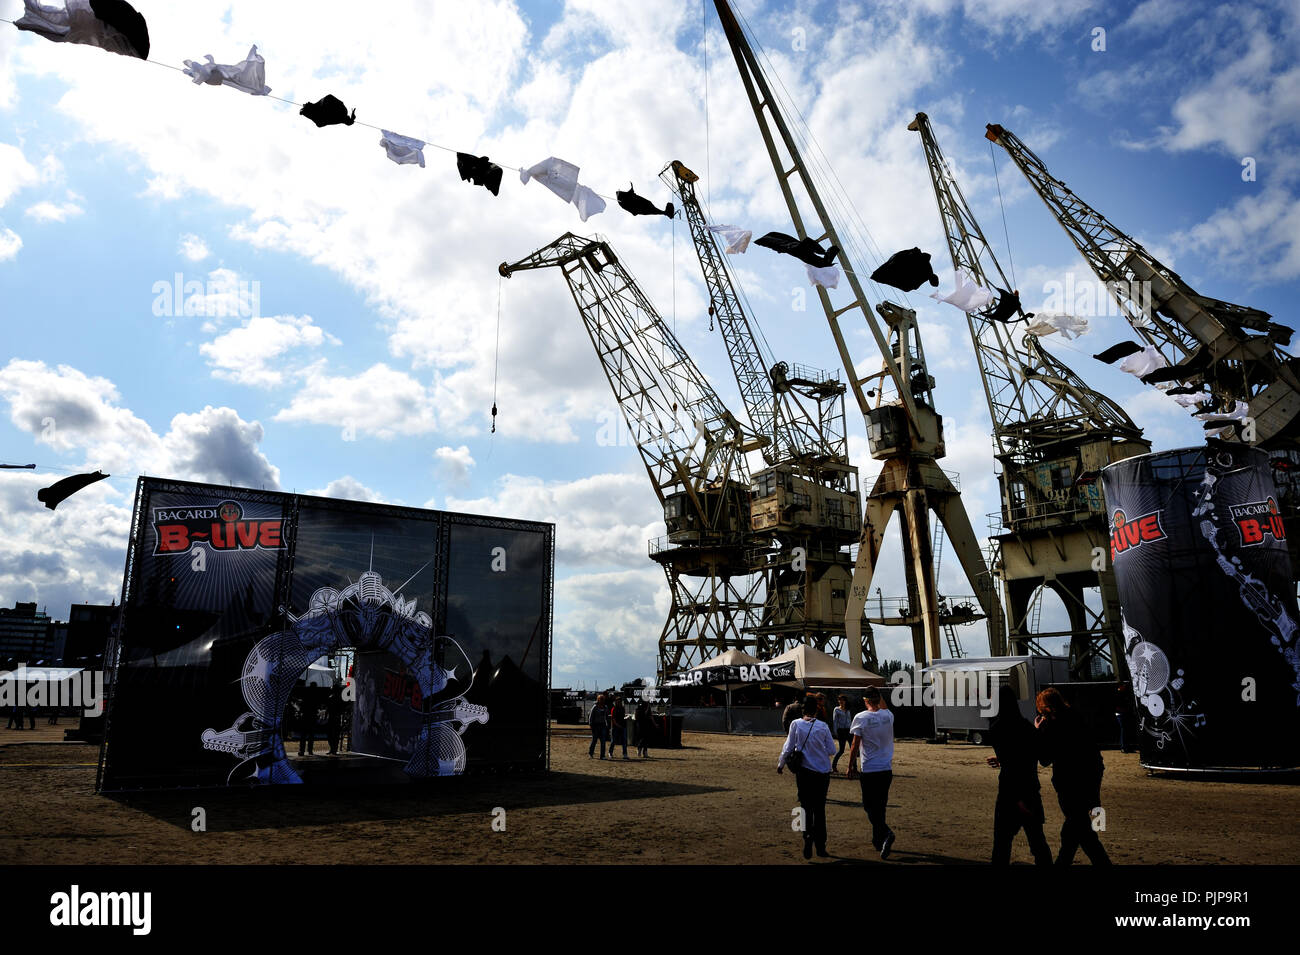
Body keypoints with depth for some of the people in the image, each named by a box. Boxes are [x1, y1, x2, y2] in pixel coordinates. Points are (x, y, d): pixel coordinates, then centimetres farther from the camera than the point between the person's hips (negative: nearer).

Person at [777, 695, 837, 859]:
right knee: (820, 808, 11)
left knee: (807, 807, 7)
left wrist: (781, 764, 14)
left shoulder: (796, 724, -5)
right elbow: (832, 750, 1)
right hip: (823, 772, 1)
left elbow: (788, 748, -1)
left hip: (804, 770, -1)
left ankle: (808, 838, -13)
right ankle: (820, 846, 15)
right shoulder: (823, 726, -3)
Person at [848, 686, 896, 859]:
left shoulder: (861, 718, -11)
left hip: (869, 770, -5)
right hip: (887, 769, 5)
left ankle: (886, 833, -20)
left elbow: (855, 745, -7)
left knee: (870, 806, 1)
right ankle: (878, 842, 23)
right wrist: (878, 694, 22)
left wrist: (851, 765, 4)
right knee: (880, 806, 16)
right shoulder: (888, 715, 1)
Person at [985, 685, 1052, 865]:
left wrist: (1017, 799, -18)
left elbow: (1009, 765, -18)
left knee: (1002, 842, 3)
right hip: (1032, 789, 6)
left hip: (1011, 791, -6)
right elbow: (1028, 757, 15)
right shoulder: (1026, 725, 6)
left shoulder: (996, 729, -13)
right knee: (1037, 839, 16)